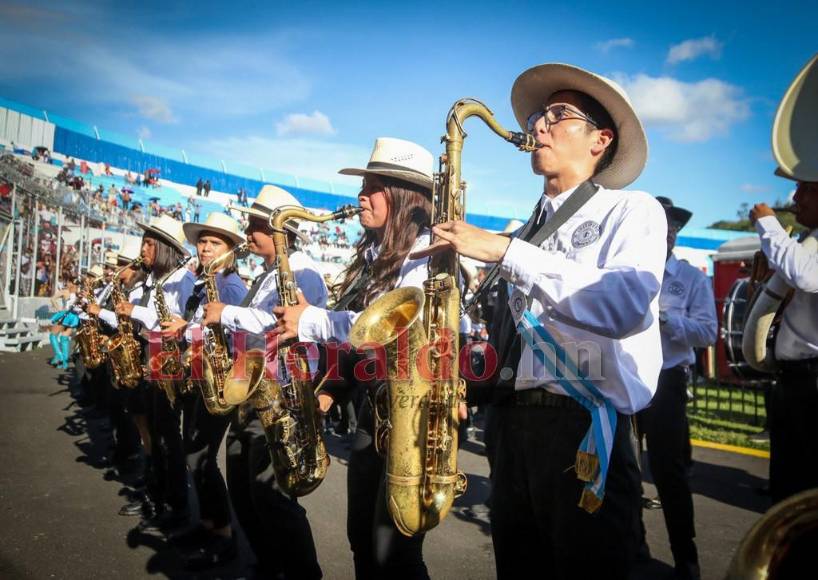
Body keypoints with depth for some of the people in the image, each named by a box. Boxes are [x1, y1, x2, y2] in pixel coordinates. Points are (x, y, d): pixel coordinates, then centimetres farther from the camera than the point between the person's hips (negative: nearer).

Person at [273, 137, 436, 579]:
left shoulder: (424, 252, -12)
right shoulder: (372, 256, 15)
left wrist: (312, 321, -18)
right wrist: (332, 388, 5)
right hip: (370, 410, 8)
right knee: (362, 541, 17)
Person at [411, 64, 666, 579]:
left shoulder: (632, 209, -1)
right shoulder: (524, 229, 17)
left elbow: (627, 307, -22)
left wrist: (504, 251, -22)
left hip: (584, 428, -6)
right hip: (510, 422, 6)